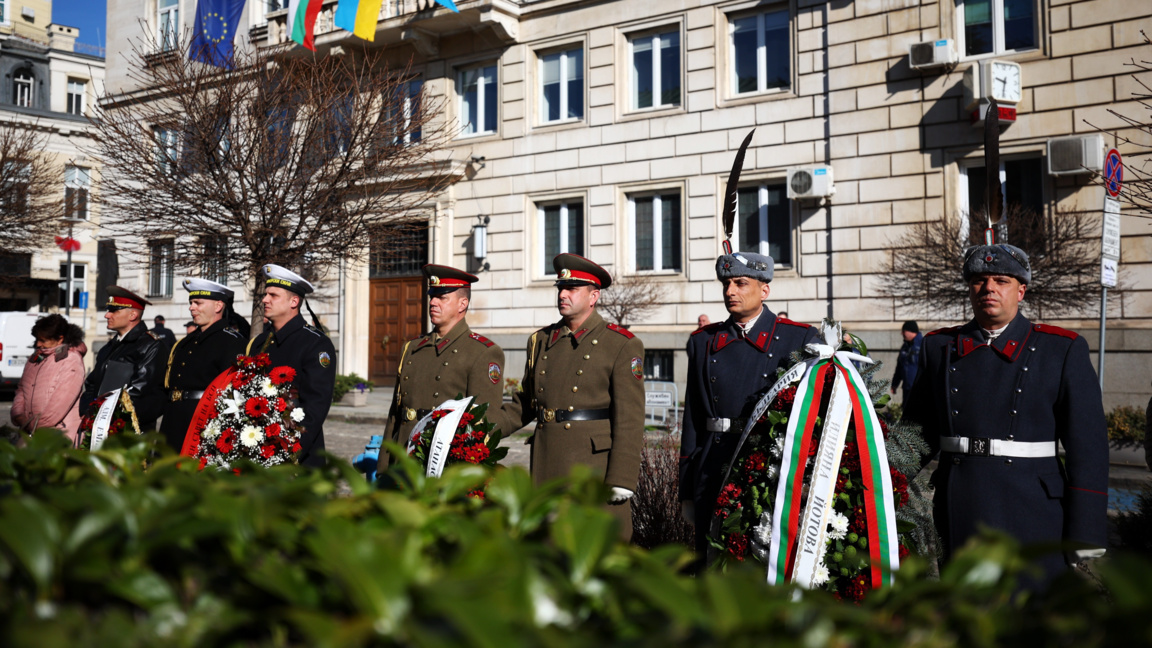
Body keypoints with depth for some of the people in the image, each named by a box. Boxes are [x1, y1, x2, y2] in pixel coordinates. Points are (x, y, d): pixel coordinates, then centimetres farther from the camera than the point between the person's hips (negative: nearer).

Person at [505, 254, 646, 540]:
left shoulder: (623, 345, -3)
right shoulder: (541, 341, 13)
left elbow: (630, 418, -7)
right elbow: (525, 402, 21)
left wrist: (621, 478, -13)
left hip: (596, 463, -5)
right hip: (547, 465, 5)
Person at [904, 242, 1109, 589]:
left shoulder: (1063, 350, 1)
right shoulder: (939, 347, 8)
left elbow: (1088, 445, -2)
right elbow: (917, 431, 12)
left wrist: (1086, 535, -7)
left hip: (1032, 510, -2)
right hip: (957, 514, 3)